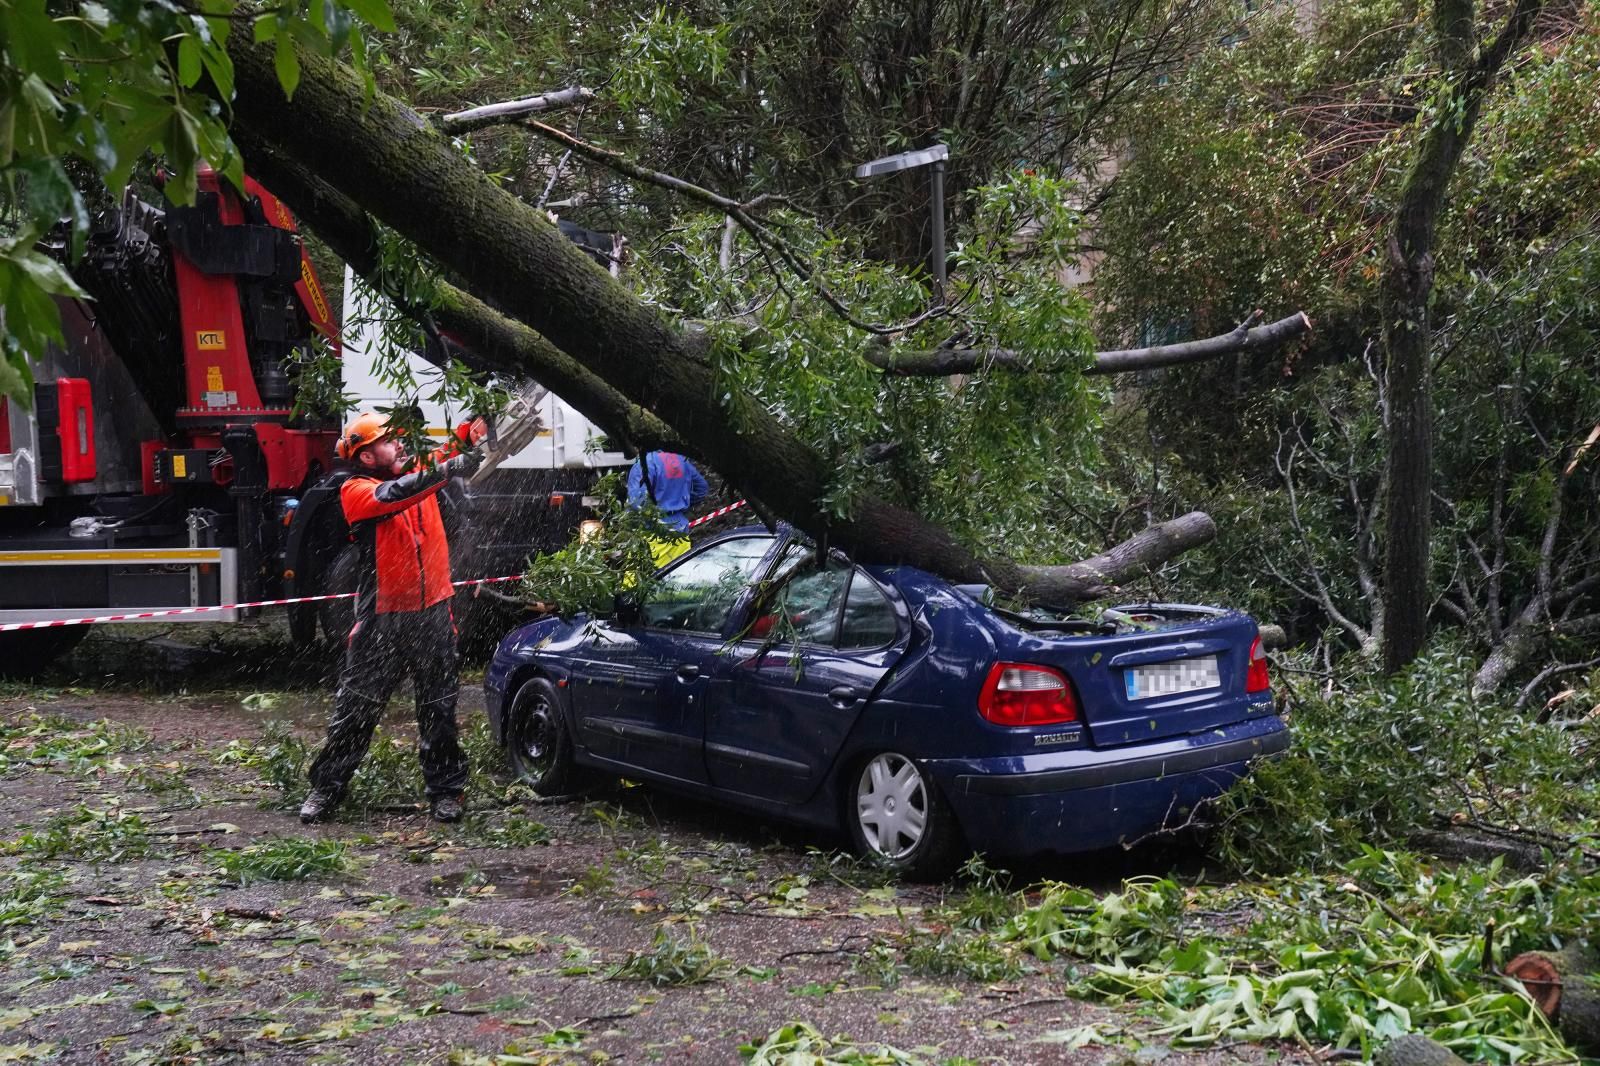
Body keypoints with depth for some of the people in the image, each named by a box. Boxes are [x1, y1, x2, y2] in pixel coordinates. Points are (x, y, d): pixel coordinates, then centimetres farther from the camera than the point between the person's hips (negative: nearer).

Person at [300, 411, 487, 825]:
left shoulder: (419, 472, 8)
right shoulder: (355, 490, -8)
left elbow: (455, 448, 9)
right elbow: (391, 496, -26)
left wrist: (475, 428, -13)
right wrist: (446, 471, -35)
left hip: (433, 611, 4)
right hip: (383, 618, -4)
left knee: (439, 709, 10)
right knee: (356, 708, 5)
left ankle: (446, 790, 19)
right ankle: (326, 788, 17)